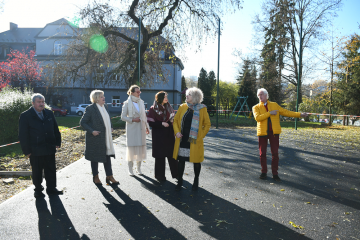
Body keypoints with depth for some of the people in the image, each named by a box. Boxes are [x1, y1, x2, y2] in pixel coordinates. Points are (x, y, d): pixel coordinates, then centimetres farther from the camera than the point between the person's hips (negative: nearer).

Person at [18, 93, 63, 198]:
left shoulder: (49, 113, 6)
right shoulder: (25, 116, -6)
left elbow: (55, 129, 12)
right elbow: (23, 135, -7)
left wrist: (57, 142, 6)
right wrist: (26, 150, -9)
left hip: (50, 149, 4)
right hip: (35, 150, -4)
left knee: (51, 170, 12)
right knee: (37, 172, 10)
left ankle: (51, 188, 26)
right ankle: (38, 190, 27)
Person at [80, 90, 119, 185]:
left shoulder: (105, 106, 8)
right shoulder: (90, 108, -13)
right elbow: (82, 122, -11)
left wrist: (110, 127, 11)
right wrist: (91, 131, -19)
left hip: (106, 137, 7)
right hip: (95, 137, -6)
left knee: (107, 155, 9)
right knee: (95, 157, 7)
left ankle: (109, 176, 18)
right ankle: (95, 177, 23)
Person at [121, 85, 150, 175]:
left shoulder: (141, 102, 10)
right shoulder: (127, 103, -3)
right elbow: (123, 117, -2)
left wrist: (147, 127, 14)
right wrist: (132, 119, -14)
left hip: (141, 128, 4)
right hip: (131, 129, -4)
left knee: (140, 147, 6)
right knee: (131, 147, -1)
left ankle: (138, 167, 20)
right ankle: (130, 169, 12)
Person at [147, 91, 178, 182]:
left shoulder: (168, 107, 10)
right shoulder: (153, 109, -5)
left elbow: (173, 118, 19)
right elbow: (151, 123, -9)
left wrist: (172, 121, -4)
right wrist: (161, 124, -18)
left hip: (169, 134, 4)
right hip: (159, 136, -4)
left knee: (172, 154, 5)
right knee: (160, 156, 3)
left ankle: (175, 174, 16)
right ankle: (160, 175, 17)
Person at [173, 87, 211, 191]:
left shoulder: (202, 109, -3)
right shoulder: (182, 107, 5)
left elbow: (207, 124, 1)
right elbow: (175, 120, 12)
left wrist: (200, 136, -6)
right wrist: (177, 132, -3)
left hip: (194, 141, -2)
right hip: (182, 139, 2)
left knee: (196, 161, 9)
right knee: (181, 160, 6)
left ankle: (196, 182, 28)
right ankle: (179, 181, 19)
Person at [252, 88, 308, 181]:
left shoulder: (274, 105, 12)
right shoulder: (256, 107, 4)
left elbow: (285, 112, 14)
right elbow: (257, 118, -14)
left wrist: (299, 114, 11)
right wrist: (269, 113, -16)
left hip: (274, 132, 1)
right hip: (262, 132, -1)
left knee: (275, 153, 1)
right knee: (262, 153, 4)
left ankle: (275, 174, 11)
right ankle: (264, 172, 19)